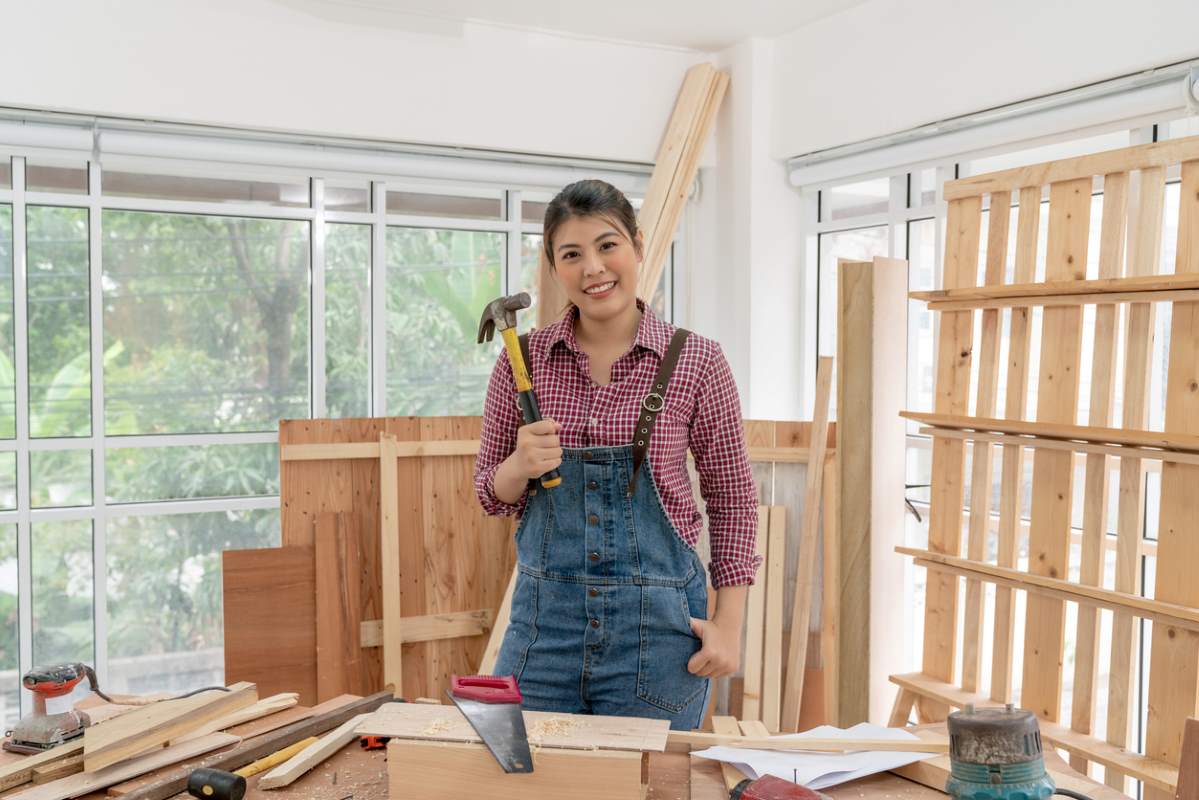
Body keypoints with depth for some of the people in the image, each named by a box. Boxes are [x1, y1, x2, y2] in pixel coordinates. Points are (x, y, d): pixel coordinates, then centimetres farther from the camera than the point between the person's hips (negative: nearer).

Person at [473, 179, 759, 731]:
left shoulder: (696, 362, -6)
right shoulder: (523, 359, -1)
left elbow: (731, 497, 2)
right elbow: (491, 496, 7)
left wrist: (728, 623, -4)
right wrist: (520, 466, -15)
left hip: (657, 622, -1)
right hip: (544, 612, 2)